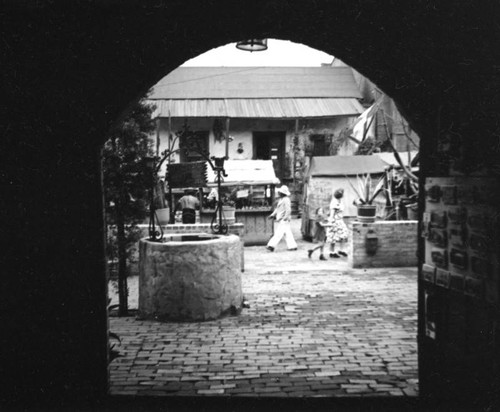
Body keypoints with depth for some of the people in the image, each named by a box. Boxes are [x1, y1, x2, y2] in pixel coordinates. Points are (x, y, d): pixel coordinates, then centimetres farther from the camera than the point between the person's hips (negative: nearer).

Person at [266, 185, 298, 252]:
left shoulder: (286, 200, -15)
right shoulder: (281, 200, 16)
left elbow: (288, 210, -19)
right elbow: (277, 209, 22)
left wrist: (285, 217, -21)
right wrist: (272, 215, 16)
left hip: (284, 220, -10)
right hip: (281, 219, 10)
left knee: (278, 233, -10)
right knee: (288, 233, 11)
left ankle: (272, 246, -12)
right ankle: (292, 246, 15)